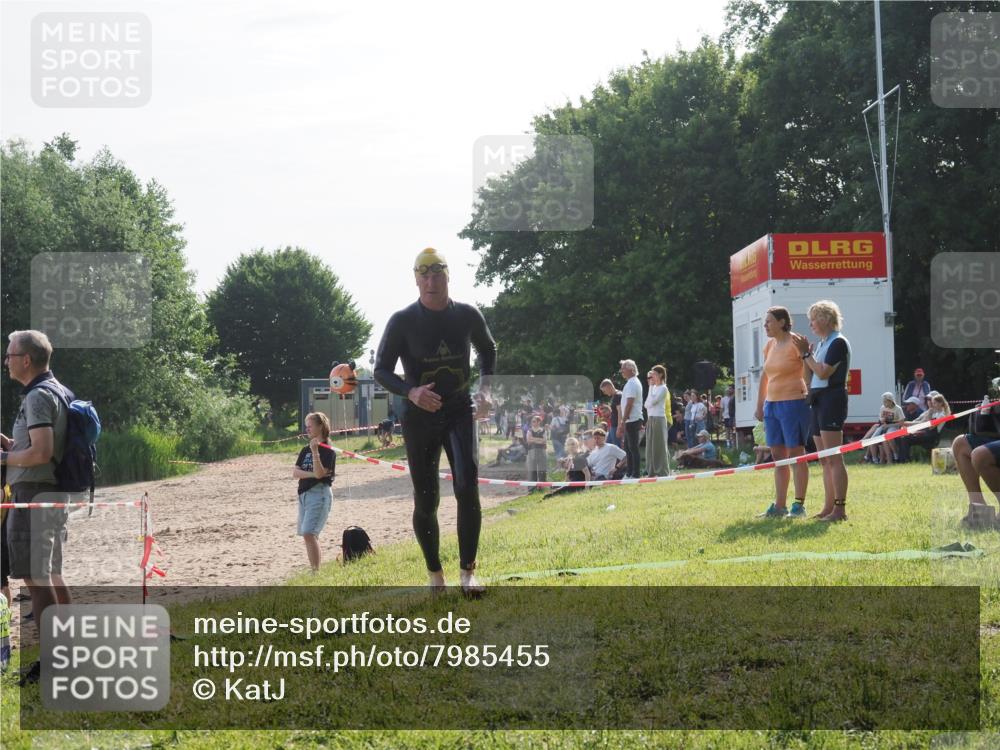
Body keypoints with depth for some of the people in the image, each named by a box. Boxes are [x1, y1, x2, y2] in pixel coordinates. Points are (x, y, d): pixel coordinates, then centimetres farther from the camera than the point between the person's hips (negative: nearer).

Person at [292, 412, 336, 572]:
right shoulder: (305, 451, 14)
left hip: (319, 494, -8)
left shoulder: (328, 452, -6)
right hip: (303, 494, 8)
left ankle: (316, 571, -19)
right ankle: (314, 569, 15)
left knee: (309, 533, -19)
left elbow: (319, 473, -18)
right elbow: (295, 472, 5)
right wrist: (311, 474, -12)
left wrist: (315, 451, -25)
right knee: (307, 535, 9)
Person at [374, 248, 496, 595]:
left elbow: (488, 351, 18)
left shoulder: (468, 316, -1)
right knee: (426, 501, 4)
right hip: (420, 418, -1)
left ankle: (467, 573, -13)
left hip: (459, 413, 1)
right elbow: (381, 370, -5)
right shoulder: (403, 321, -9)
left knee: (467, 486, -18)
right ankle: (435, 577, 19)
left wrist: (484, 387, 1)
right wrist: (411, 392, -24)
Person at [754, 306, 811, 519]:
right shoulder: (770, 345, 13)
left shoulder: (796, 342, -9)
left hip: (793, 403, -8)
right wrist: (760, 405, 20)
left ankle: (799, 505, 0)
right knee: (778, 456, 8)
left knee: (796, 454, -4)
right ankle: (779, 506, 12)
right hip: (772, 405, 8)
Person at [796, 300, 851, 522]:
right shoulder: (822, 344, 18)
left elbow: (823, 372, -18)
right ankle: (828, 508, 13)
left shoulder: (838, 342, -9)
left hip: (832, 399, -10)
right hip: (818, 401, 10)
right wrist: (806, 354, 8)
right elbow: (812, 375, 18)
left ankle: (840, 509, -13)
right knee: (825, 460, 10)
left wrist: (806, 354, -8)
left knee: (834, 458, -12)